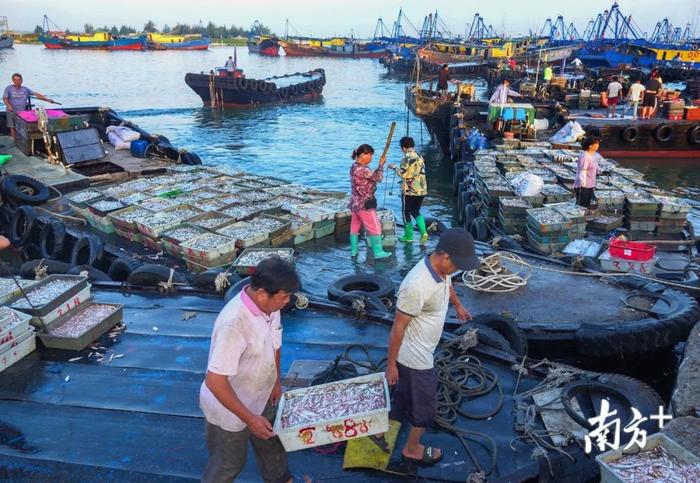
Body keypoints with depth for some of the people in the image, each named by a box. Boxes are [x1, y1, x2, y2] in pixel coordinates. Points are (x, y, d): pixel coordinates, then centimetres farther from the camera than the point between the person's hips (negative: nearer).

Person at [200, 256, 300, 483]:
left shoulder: (269, 305, -14)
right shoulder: (234, 324, -39)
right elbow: (215, 381, -35)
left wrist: (276, 382, 14)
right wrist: (249, 418, -28)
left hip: (259, 398, 8)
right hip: (228, 408, -7)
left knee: (272, 444, 29)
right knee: (228, 463, 17)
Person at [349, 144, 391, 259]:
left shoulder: (354, 167, 9)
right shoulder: (362, 169, -22)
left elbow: (371, 176, 9)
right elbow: (377, 178, -15)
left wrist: (379, 166, -2)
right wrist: (381, 165, -4)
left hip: (355, 203, 10)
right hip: (364, 204, -9)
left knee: (355, 226, 14)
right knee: (375, 227, 0)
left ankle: (353, 250, 22)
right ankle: (378, 252, 6)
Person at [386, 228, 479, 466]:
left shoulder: (442, 268, -9)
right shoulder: (416, 286, -37)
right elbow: (398, 327, -26)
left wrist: (458, 305, 35)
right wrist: (391, 364, -17)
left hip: (420, 352, 8)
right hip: (414, 357, -8)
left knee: (405, 392, 28)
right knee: (425, 404, 13)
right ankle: (412, 449, 37)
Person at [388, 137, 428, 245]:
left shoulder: (406, 159, -14)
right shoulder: (420, 157, 6)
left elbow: (403, 174, -15)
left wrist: (394, 167, -1)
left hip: (409, 191, -6)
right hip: (421, 190, 6)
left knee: (406, 213, 10)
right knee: (416, 211, 19)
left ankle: (409, 236, 18)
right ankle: (423, 232, 1)